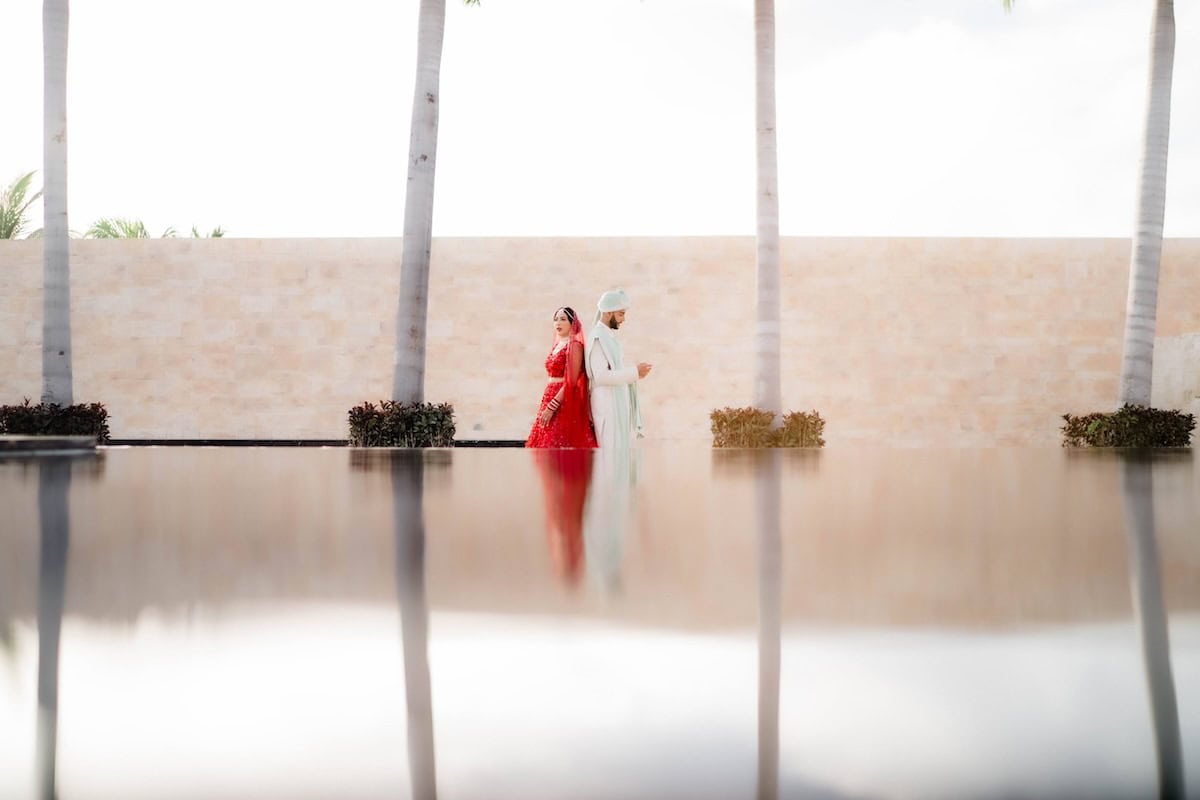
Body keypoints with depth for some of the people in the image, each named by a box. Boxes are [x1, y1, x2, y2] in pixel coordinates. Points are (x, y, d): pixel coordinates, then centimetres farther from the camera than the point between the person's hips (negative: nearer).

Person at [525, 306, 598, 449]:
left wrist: (551, 407, -20)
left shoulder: (574, 346, -10)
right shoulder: (557, 345, 16)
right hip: (550, 398, 9)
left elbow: (571, 382, -17)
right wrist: (546, 405, 13)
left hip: (564, 403, -9)